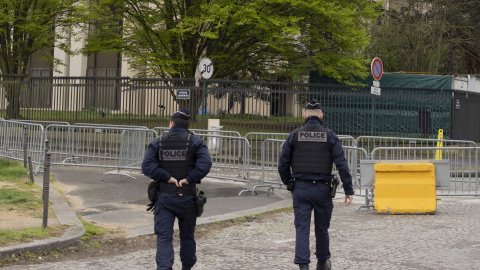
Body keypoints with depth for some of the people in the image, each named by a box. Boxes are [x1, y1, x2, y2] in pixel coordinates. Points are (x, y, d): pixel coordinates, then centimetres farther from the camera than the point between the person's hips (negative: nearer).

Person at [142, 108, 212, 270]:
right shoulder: (195, 142, -1)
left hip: (164, 197, 0)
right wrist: (188, 179, -13)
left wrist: (168, 178, -12)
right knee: (187, 236, 17)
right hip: (187, 197, 0)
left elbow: (147, 166, -10)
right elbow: (205, 164, -18)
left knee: (164, 237, -2)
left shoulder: (158, 142, 3)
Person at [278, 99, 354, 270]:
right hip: (322, 190, 0)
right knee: (322, 228, 16)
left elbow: (283, 165, 2)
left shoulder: (295, 135, 1)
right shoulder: (330, 136, -1)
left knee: (302, 228, 0)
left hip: (300, 188, 0)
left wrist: (289, 186, 17)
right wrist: (349, 190, -6)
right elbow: (342, 164, -8)